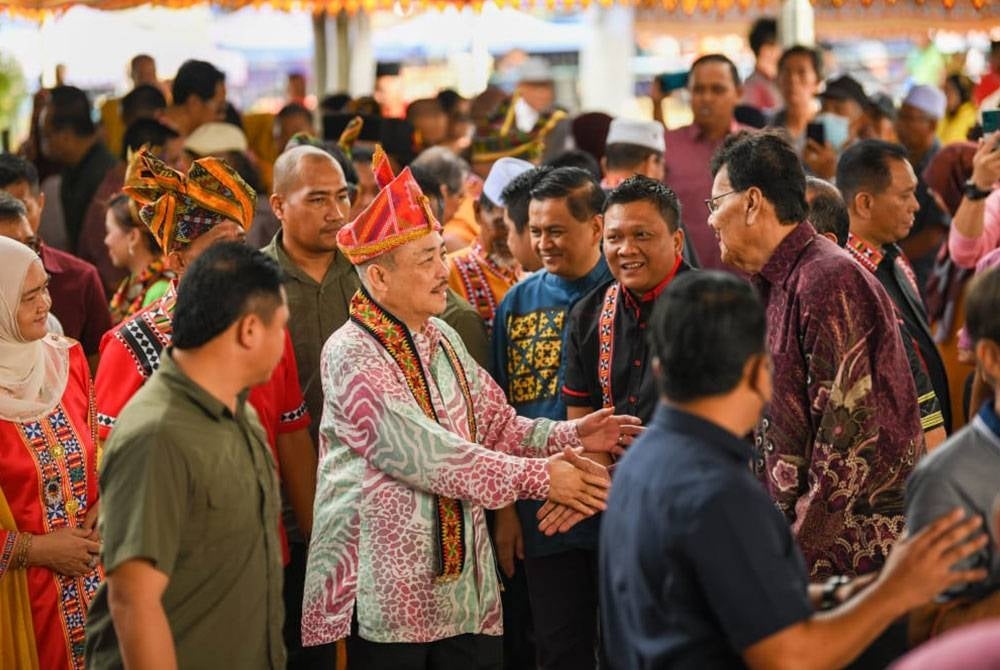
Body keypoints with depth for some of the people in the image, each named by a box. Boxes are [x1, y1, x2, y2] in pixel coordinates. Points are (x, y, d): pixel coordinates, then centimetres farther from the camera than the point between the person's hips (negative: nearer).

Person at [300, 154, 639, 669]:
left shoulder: (443, 340, 14)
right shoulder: (352, 354, -12)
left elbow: (498, 426, 15)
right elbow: (421, 453, -20)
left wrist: (570, 435, -4)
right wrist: (538, 478, -18)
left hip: (465, 583, 7)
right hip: (385, 586, -7)